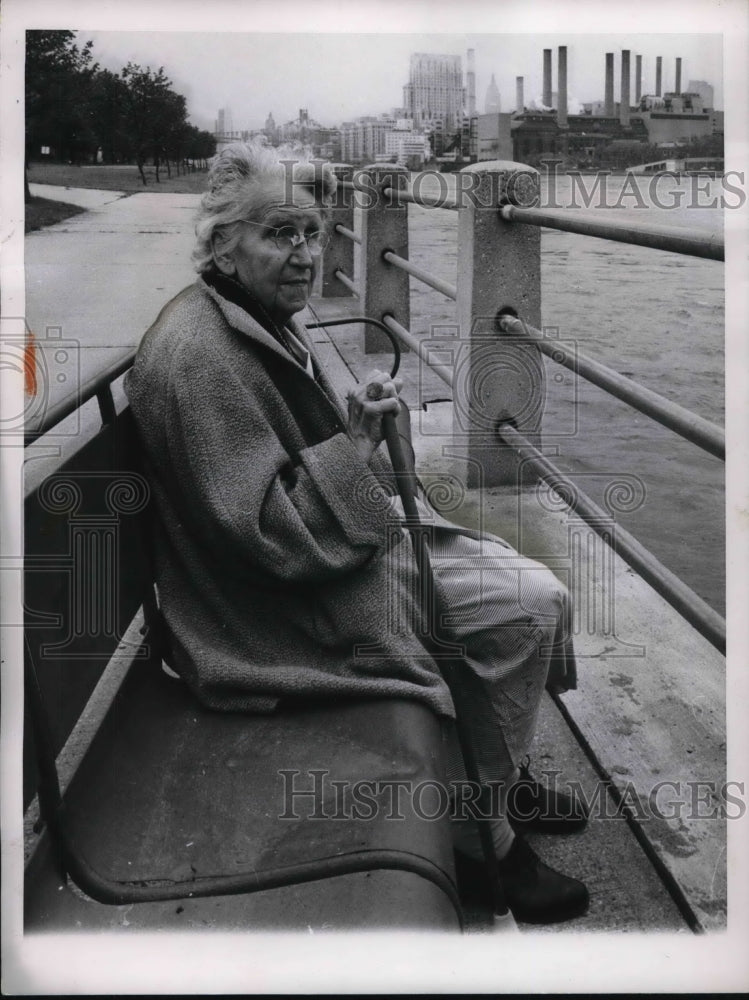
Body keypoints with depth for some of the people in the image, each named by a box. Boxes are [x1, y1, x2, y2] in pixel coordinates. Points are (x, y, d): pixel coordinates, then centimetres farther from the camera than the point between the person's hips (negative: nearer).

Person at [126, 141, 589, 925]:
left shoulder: (263, 318, 8)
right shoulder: (197, 356, -24)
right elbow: (268, 535, -25)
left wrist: (360, 417, 5)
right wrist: (355, 442, -27)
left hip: (337, 545, 10)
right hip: (279, 607, -10)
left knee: (537, 595, 3)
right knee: (524, 609, -12)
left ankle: (500, 779, 24)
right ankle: (486, 839, 7)